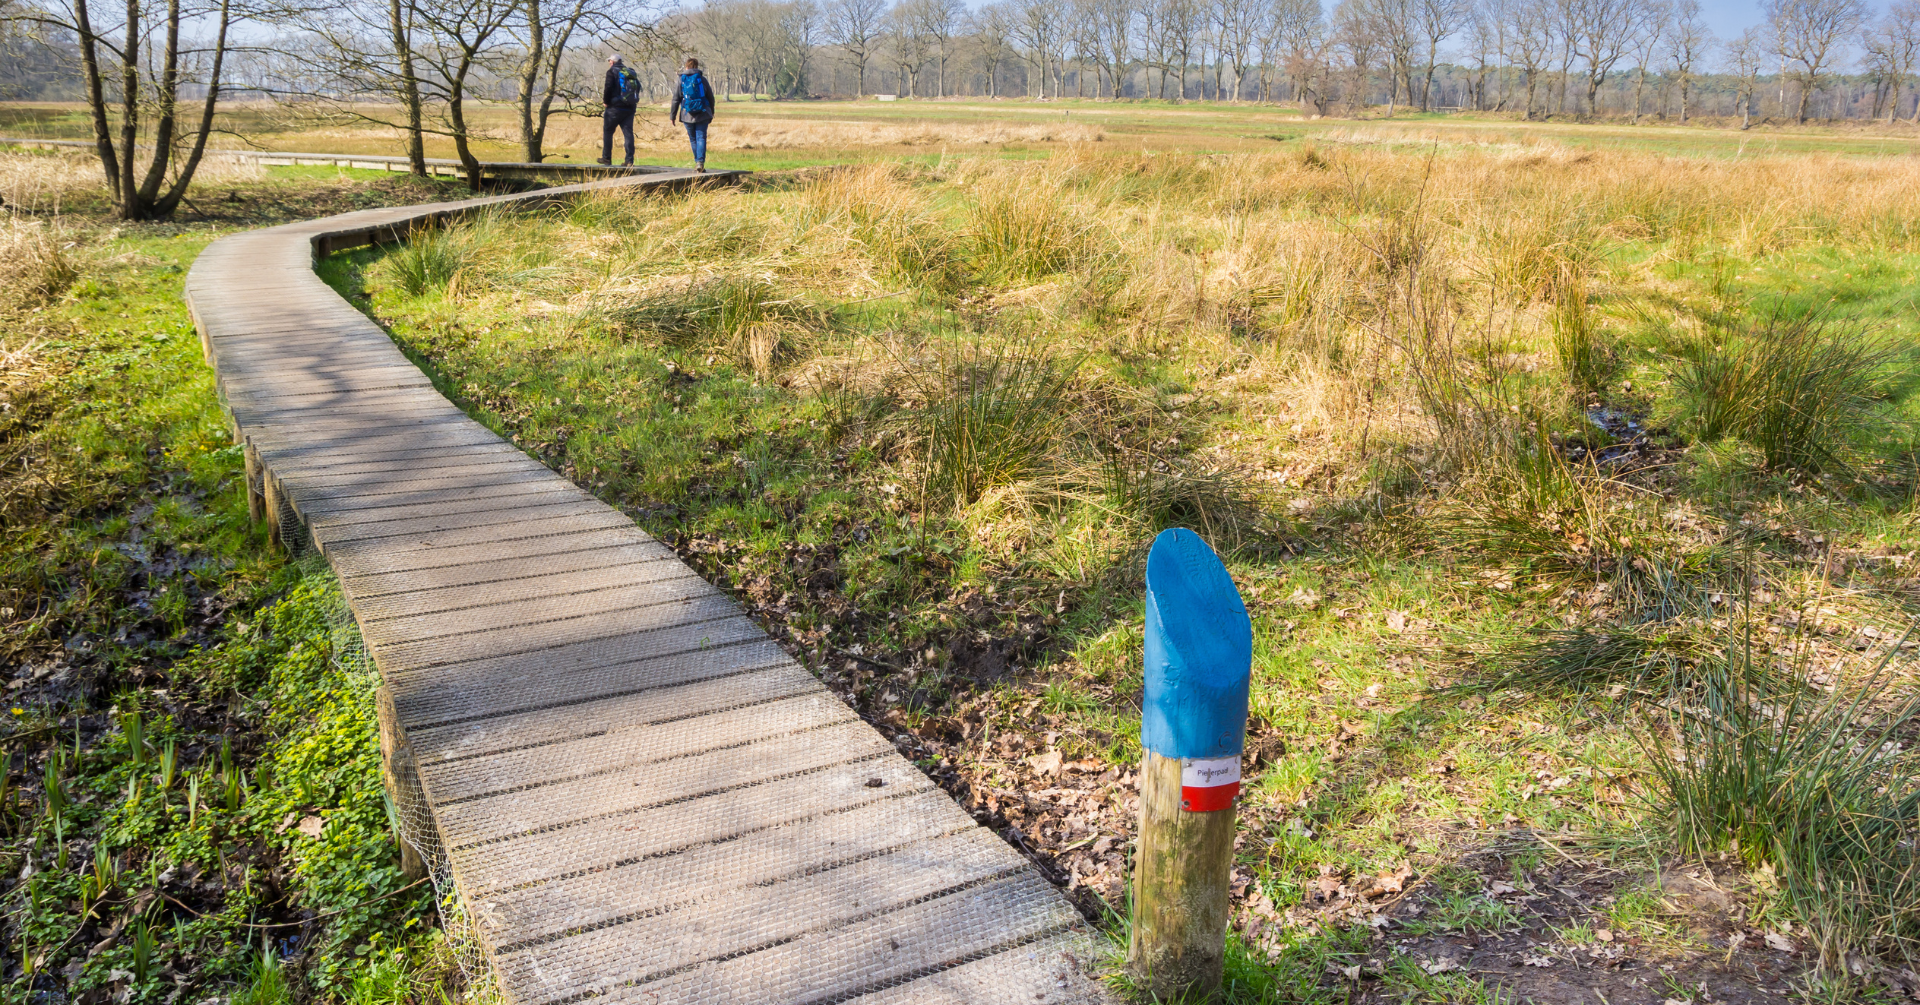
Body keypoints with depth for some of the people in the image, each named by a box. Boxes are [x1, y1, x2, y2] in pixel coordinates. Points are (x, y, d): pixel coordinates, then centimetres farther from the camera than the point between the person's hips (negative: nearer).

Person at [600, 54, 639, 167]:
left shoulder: (612, 71, -3)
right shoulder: (631, 72, 14)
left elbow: (608, 88, -12)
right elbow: (638, 87, 13)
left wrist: (606, 101, 1)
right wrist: (633, 101, 15)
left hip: (616, 107, -5)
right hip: (630, 108, 5)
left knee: (607, 131, 8)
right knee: (628, 133, 3)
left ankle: (606, 158, 9)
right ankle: (629, 160, -4)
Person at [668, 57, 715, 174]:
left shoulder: (681, 80, 1)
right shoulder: (702, 79, 2)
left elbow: (676, 99, 2)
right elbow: (710, 97, 7)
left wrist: (672, 116, 8)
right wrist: (711, 113, 20)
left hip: (687, 115, 1)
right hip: (702, 114, -1)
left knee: (693, 139, 12)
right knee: (701, 137, -3)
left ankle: (698, 162, 17)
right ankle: (700, 162, -18)